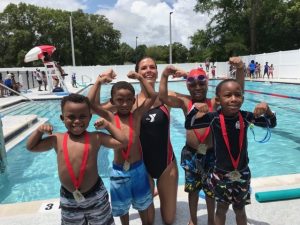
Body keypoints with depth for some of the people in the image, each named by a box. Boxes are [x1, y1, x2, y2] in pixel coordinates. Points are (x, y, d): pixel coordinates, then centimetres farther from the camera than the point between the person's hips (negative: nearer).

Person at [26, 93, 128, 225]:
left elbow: (122, 142, -9)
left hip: (95, 195, -2)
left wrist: (108, 125, -10)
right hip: (68, 198, 3)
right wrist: (39, 130, -2)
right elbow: (31, 147, 12)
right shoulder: (57, 139, -2)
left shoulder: (96, 138, -9)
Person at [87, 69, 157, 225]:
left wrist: (140, 78, -14)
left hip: (138, 168, 1)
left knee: (142, 203, 24)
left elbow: (153, 96, -10)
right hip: (119, 170, 0)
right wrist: (99, 82, -23)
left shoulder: (137, 115, -6)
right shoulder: (110, 117, -8)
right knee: (122, 206, 22)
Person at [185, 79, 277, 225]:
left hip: (242, 173, 2)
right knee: (222, 208, 18)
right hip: (220, 173, -2)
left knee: (240, 209, 21)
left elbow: (271, 124, 1)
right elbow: (188, 125, -13)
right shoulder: (214, 118, -15)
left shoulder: (246, 117, -10)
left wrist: (266, 109, -19)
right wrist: (195, 108, -31)